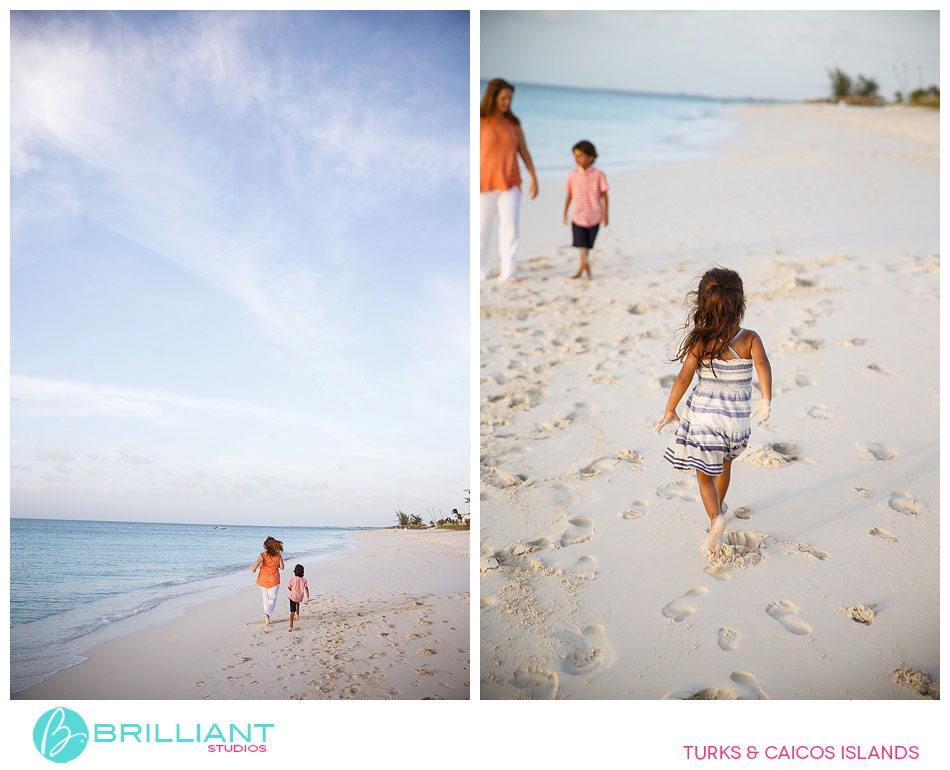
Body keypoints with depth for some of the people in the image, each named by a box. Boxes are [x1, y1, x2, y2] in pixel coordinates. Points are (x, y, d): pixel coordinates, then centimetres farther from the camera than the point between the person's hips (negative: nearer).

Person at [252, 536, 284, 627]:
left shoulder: (263, 554, -14)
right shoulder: (278, 555, -8)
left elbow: (257, 563, -32)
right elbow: (282, 567, -7)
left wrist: (254, 569, -12)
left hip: (263, 580, 1)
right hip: (274, 581, -1)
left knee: (266, 599, 18)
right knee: (272, 600, 3)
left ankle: (267, 619, 25)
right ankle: (267, 614, -25)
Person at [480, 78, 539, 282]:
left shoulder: (513, 123, 8)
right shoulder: (480, 121, -4)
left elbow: (524, 151, 11)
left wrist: (534, 178, 8)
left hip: (510, 184, 3)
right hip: (485, 183, -3)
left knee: (510, 225, -7)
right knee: (482, 226, 4)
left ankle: (508, 271, -6)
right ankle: (480, 270, 19)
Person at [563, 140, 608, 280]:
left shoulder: (598, 174, -6)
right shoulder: (573, 175, -1)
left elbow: (604, 195, -2)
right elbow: (569, 195, 8)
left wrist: (605, 214, -4)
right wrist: (565, 213, 9)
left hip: (594, 216, 0)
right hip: (578, 216, 0)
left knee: (588, 244, 12)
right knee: (581, 244, -12)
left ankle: (581, 269, 29)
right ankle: (586, 265, -11)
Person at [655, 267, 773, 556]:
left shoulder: (699, 342, -10)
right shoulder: (750, 339, -7)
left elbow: (683, 378, -11)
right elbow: (762, 364, -25)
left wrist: (670, 410, -1)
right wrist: (766, 399, -26)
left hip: (704, 416, -2)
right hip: (738, 417, 2)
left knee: (705, 475, 7)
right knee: (724, 463, 29)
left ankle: (716, 517, -17)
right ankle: (719, 505, 49)